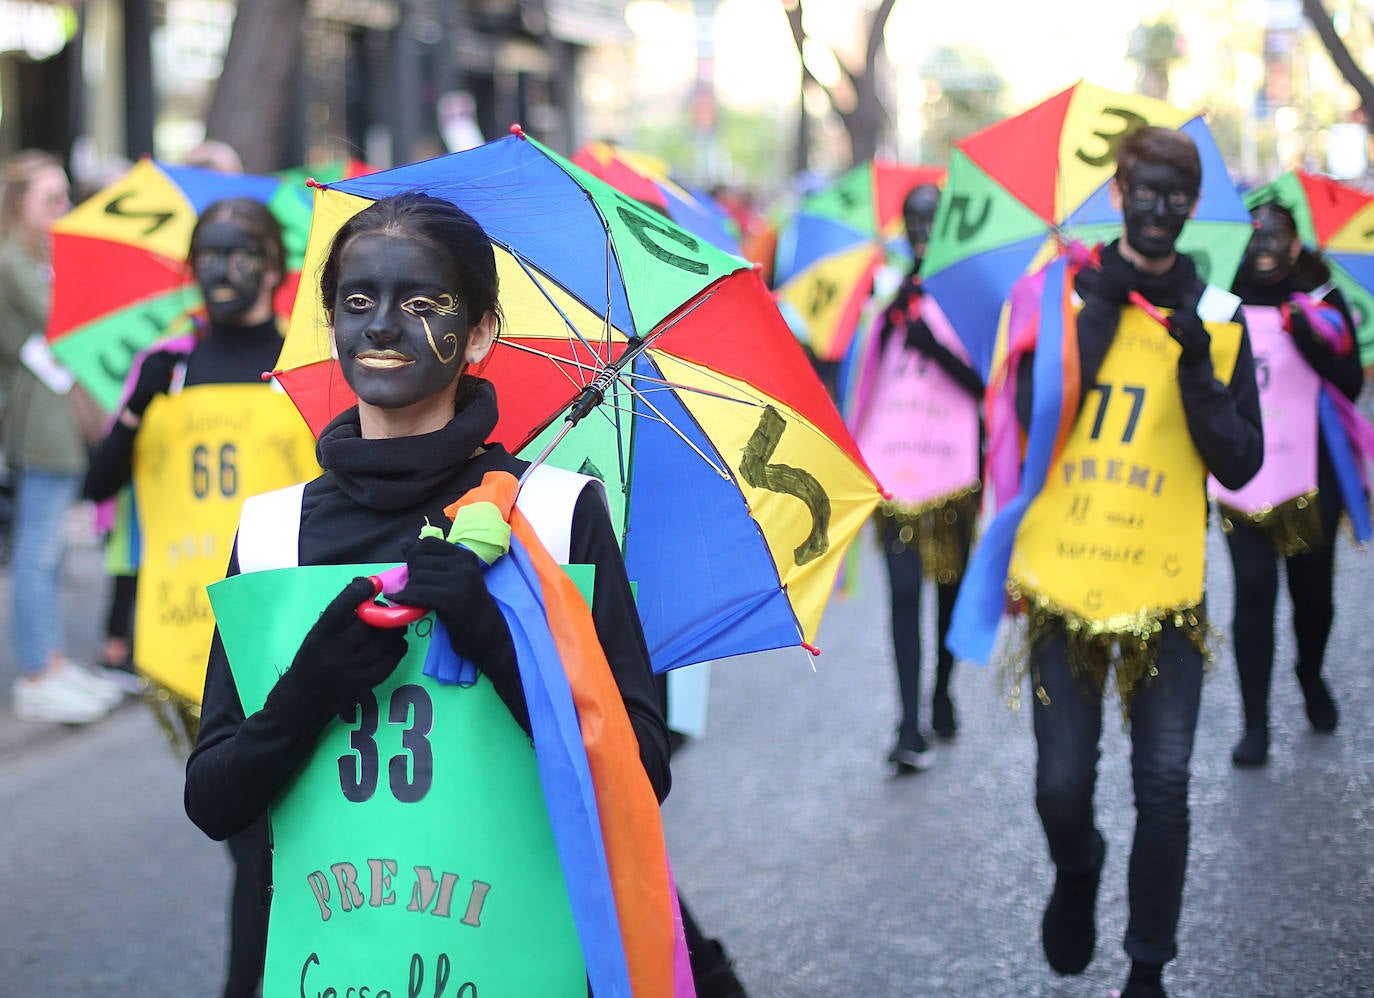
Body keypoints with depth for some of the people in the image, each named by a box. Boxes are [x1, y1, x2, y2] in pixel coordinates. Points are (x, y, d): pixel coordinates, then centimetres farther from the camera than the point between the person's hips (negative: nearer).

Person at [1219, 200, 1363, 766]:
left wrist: (1307, 335, -25)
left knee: (1312, 591, 9)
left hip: (1310, 479, 0)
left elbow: (1351, 382, -11)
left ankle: (1311, 678, 40)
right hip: (1244, 482, 0)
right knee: (1253, 593, -6)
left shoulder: (1322, 302, 0)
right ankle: (1255, 725, -1)